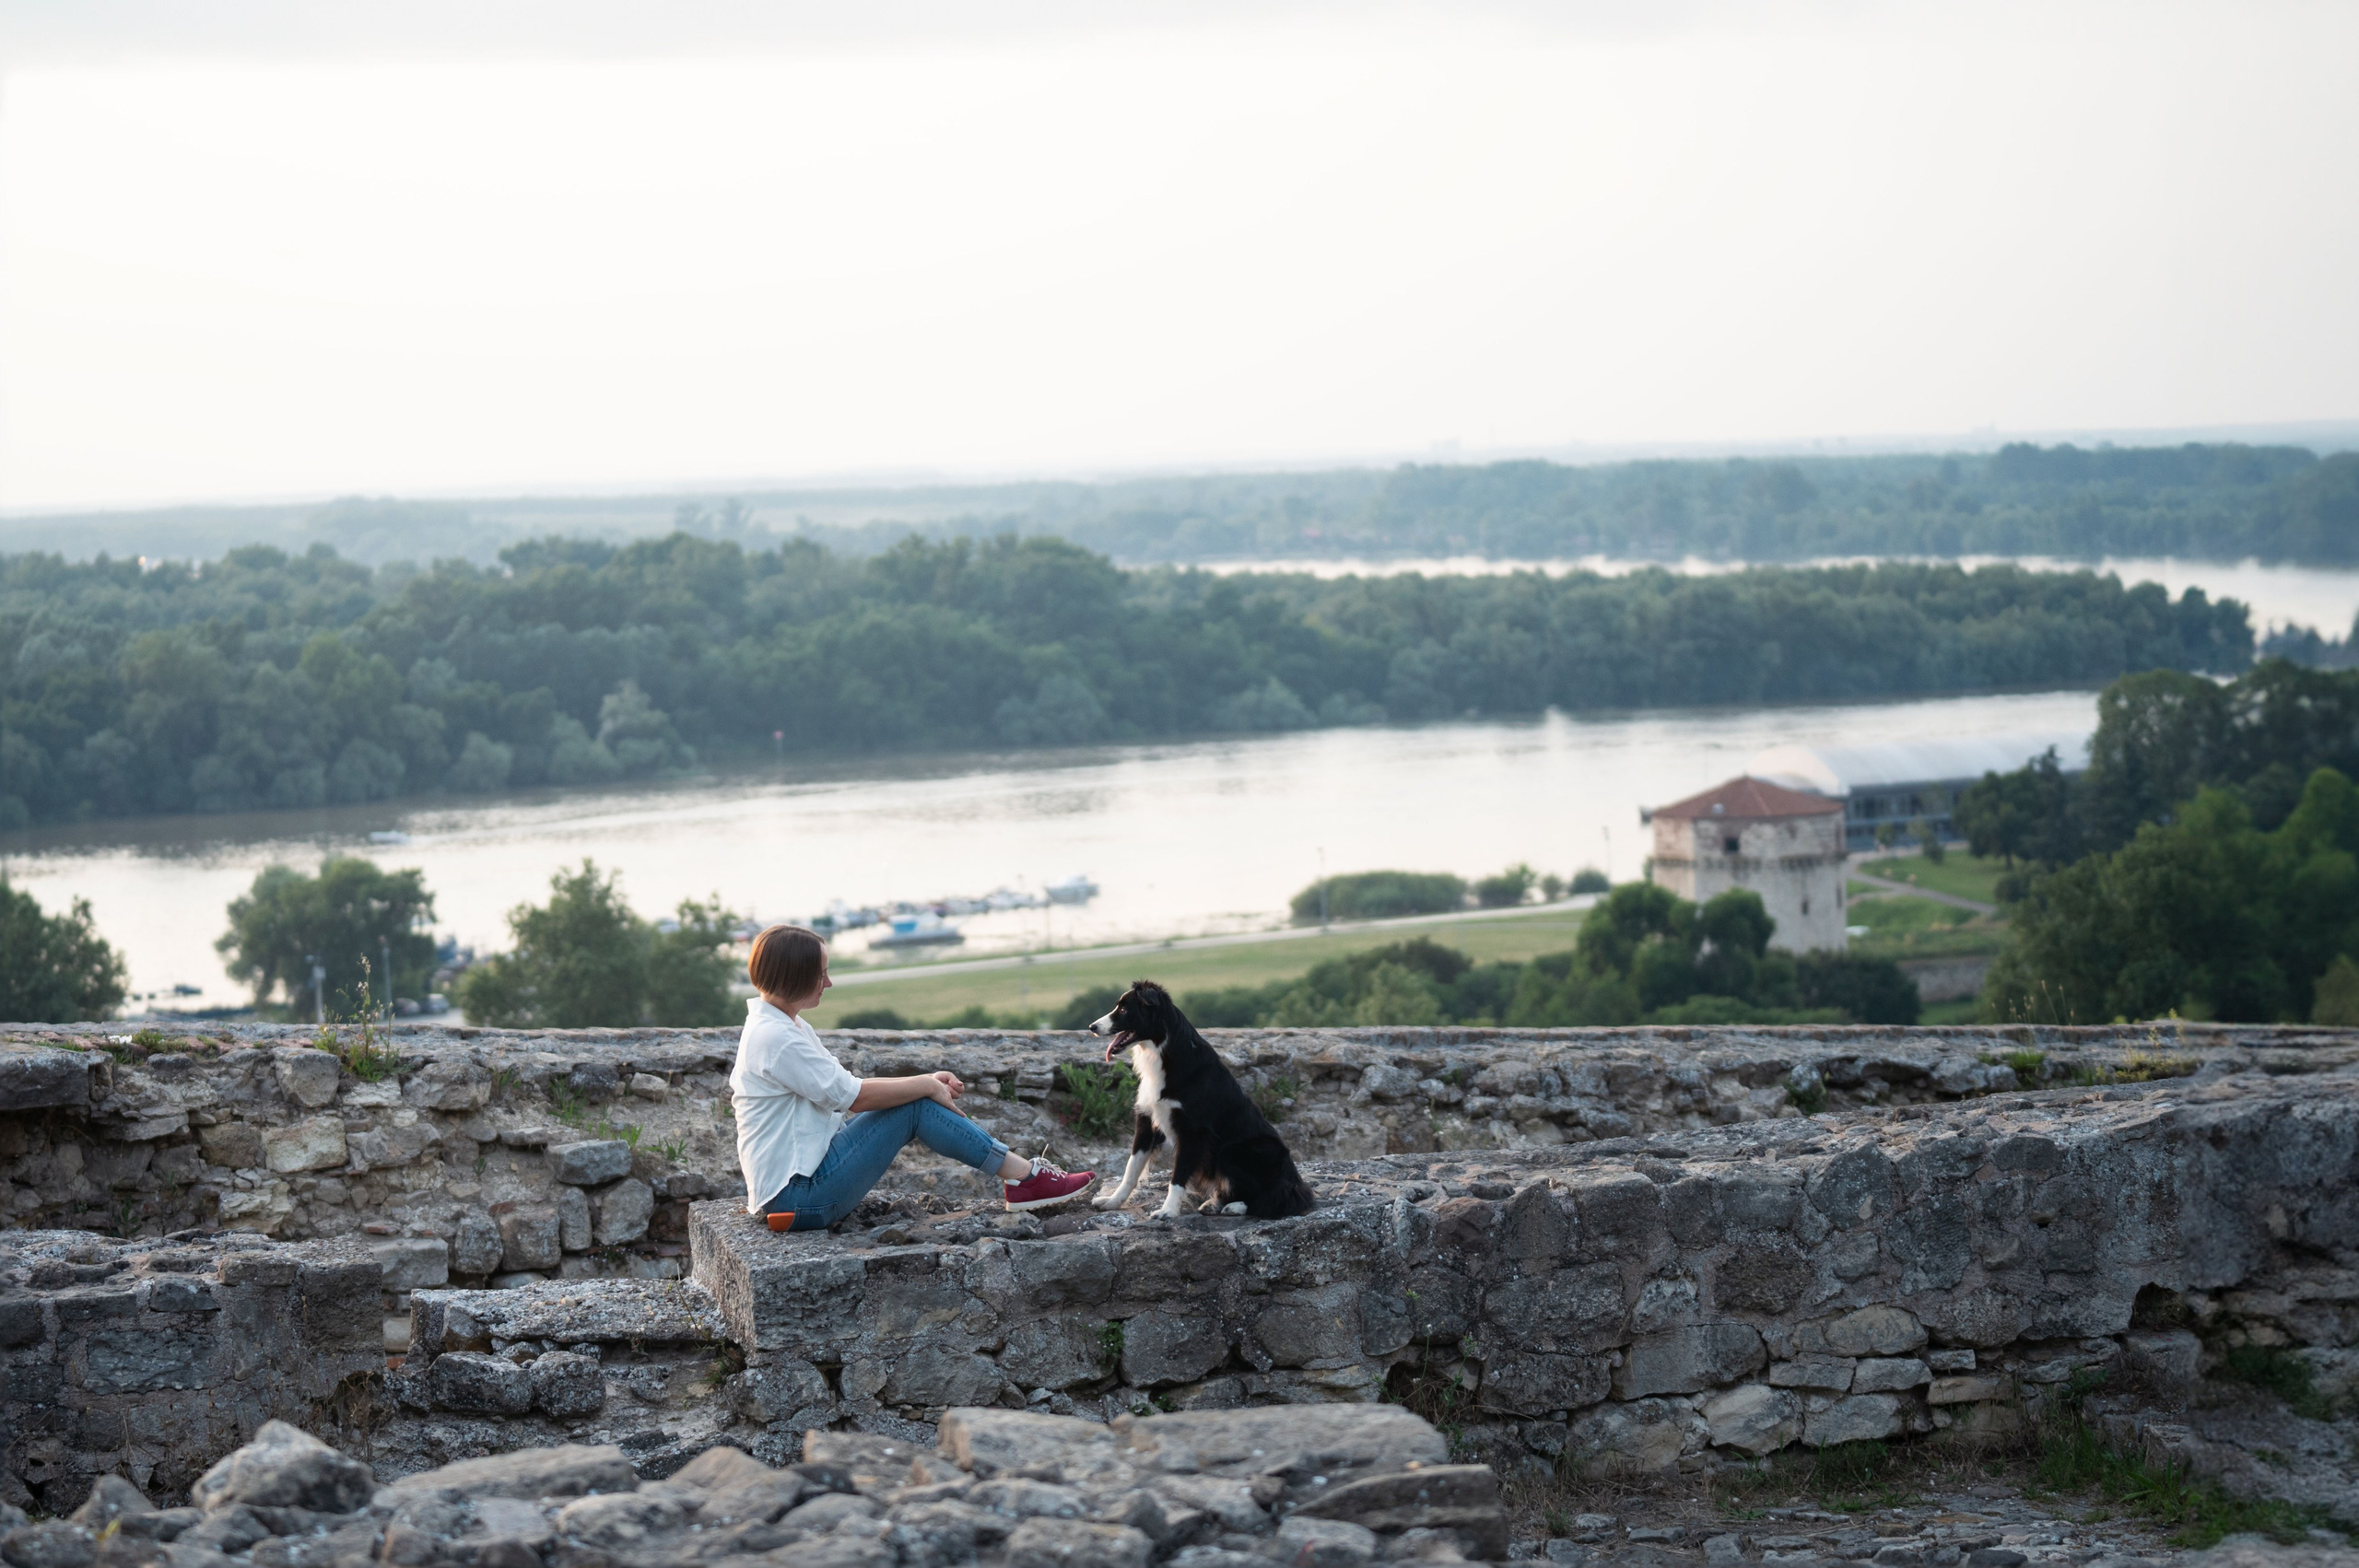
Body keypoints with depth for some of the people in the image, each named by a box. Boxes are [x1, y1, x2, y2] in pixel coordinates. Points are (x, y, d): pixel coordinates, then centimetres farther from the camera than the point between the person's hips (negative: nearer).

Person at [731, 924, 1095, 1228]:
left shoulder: (786, 1027, 14)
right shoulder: (773, 1038, -19)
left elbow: (845, 1089, 13)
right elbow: (855, 1096, -18)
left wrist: (929, 1085, 3)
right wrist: (927, 1086, -6)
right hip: (798, 1197, -10)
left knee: (915, 1096, 6)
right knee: (915, 1105, -11)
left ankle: (1023, 1176, 5)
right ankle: (1027, 1177, -4)